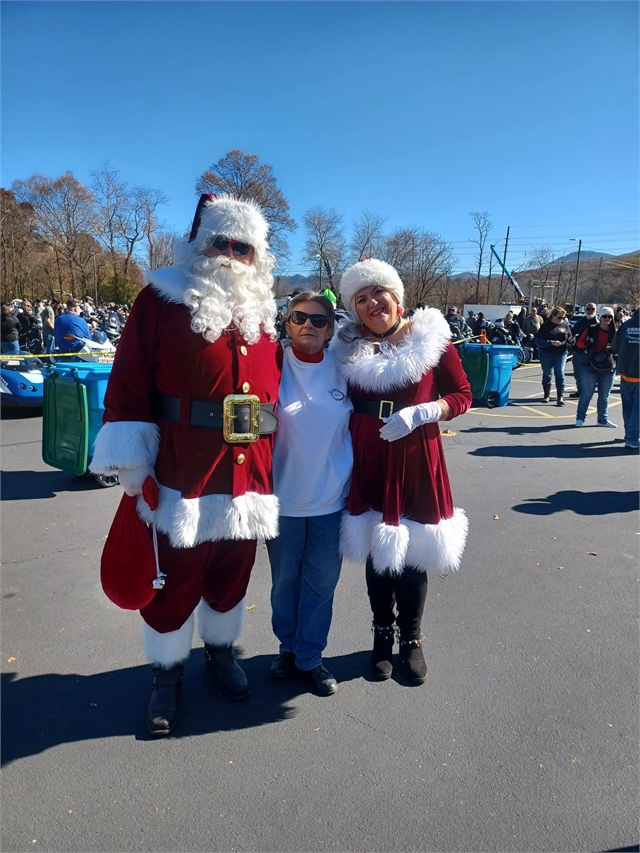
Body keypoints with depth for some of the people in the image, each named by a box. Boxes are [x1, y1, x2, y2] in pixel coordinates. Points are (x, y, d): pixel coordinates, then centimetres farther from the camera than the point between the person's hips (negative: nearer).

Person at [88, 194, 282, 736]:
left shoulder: (264, 311, 9)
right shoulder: (163, 300, -5)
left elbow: (276, 383, 15)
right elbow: (129, 383, -9)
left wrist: (275, 462, 14)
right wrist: (132, 467, -13)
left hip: (249, 475, 4)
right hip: (183, 475, -4)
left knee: (232, 572, 19)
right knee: (176, 578, 10)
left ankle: (221, 650, 44)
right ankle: (168, 674, 33)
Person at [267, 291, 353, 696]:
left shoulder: (344, 370, -2)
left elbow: (355, 428, 8)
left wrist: (357, 487, 10)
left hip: (331, 497, 1)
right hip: (284, 496, -1)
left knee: (322, 580, 11)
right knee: (285, 579, 15)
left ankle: (311, 655, 31)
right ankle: (288, 646, 38)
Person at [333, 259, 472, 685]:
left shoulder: (431, 337, -3)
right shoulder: (349, 346, 4)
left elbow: (462, 395, -2)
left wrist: (418, 413, -17)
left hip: (417, 459, -2)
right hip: (368, 461, 2)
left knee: (412, 551, 7)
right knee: (376, 549, 11)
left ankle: (411, 639, 30)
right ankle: (383, 634, 33)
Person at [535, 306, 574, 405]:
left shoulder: (565, 325, 3)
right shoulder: (546, 325, -6)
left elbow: (569, 339, 10)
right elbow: (538, 341, -13)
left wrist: (570, 340, -13)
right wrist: (551, 342, -27)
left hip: (561, 353, 1)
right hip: (546, 353, -1)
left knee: (560, 373, -7)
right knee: (547, 373, 8)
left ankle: (560, 397, -7)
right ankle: (547, 395, 21)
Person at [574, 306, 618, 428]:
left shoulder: (615, 333, 3)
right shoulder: (591, 329, -2)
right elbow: (580, 343, 3)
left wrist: (612, 350, -13)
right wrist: (588, 347, -15)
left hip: (608, 368, 3)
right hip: (590, 367, -3)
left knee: (604, 396, 12)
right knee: (586, 394, 0)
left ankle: (603, 419, 22)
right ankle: (580, 418, 9)